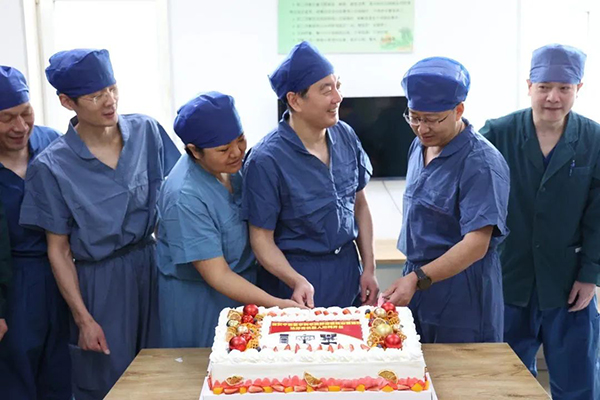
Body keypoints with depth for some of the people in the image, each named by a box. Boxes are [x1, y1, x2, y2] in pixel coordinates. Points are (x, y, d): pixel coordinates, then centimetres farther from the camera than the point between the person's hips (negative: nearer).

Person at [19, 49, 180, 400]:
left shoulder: (146, 131, -3)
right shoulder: (52, 167, -12)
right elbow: (58, 250, -6)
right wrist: (83, 318, -8)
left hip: (152, 266, 3)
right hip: (100, 283, -3)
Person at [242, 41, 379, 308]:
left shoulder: (345, 136, -4)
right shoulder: (267, 160, -20)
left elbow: (360, 205, 6)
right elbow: (262, 239, -14)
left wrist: (369, 269, 3)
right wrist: (298, 282, -29)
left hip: (348, 271, 5)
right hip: (294, 277, -5)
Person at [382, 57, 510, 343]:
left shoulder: (481, 163, -18)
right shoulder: (419, 147, 6)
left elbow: (476, 245, -23)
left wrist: (417, 279, -31)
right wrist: (411, 278, 12)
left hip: (461, 296, -7)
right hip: (417, 279, 7)